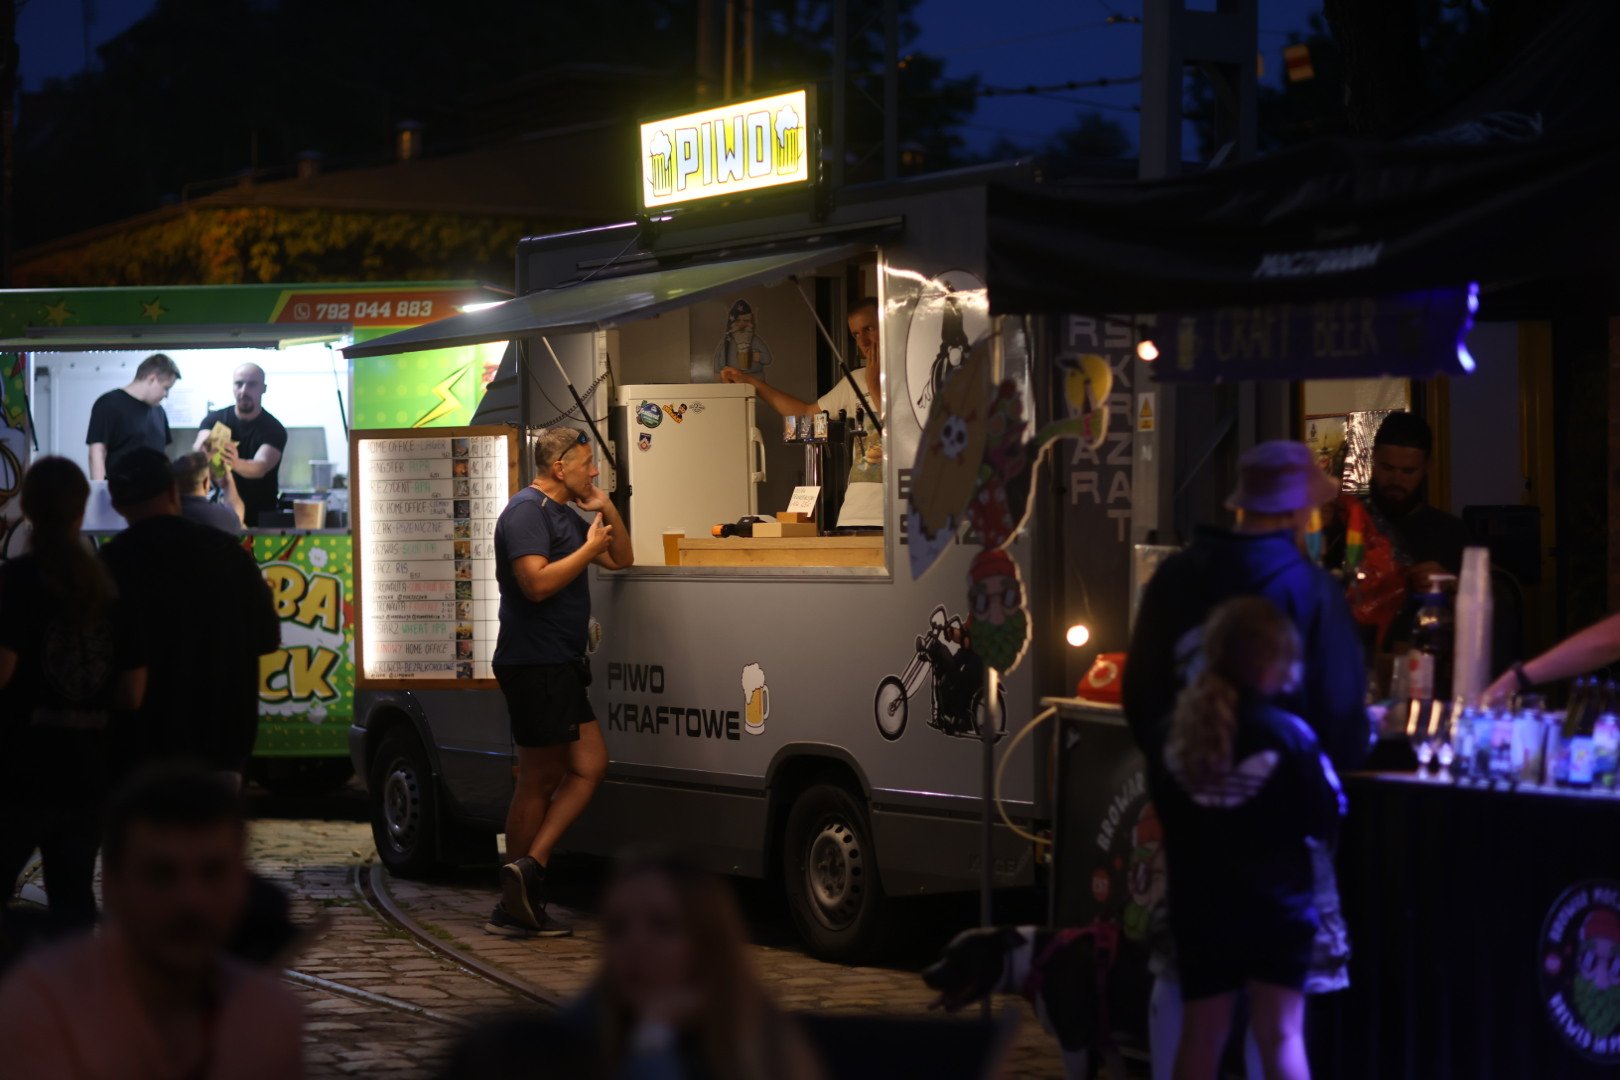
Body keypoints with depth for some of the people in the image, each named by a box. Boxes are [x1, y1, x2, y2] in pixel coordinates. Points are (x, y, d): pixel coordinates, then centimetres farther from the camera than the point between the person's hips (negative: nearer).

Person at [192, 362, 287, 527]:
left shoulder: (274, 430, -9)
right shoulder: (214, 420, -3)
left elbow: (261, 467, -26)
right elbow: (197, 451, -21)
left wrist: (236, 463, -49)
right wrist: (203, 448, -46)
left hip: (261, 516, -1)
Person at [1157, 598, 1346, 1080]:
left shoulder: (1178, 731, 0)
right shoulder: (1287, 733, -13)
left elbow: (1163, 812, 12)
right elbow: (1327, 823, -8)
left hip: (1200, 907, 4)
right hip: (1277, 905, -4)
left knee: (1200, 1037, 12)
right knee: (1281, 1035, -3)